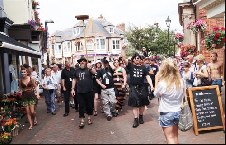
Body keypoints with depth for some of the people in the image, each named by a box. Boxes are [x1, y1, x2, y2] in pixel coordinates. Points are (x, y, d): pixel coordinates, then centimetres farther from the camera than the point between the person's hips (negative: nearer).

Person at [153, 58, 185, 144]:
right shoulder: (180, 81, -7)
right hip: (177, 111, 5)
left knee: (170, 137, 7)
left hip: (166, 113, -5)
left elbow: (156, 94, -3)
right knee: (175, 136, 22)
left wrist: (156, 80, -3)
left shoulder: (162, 83, -22)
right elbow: (182, 95, 8)